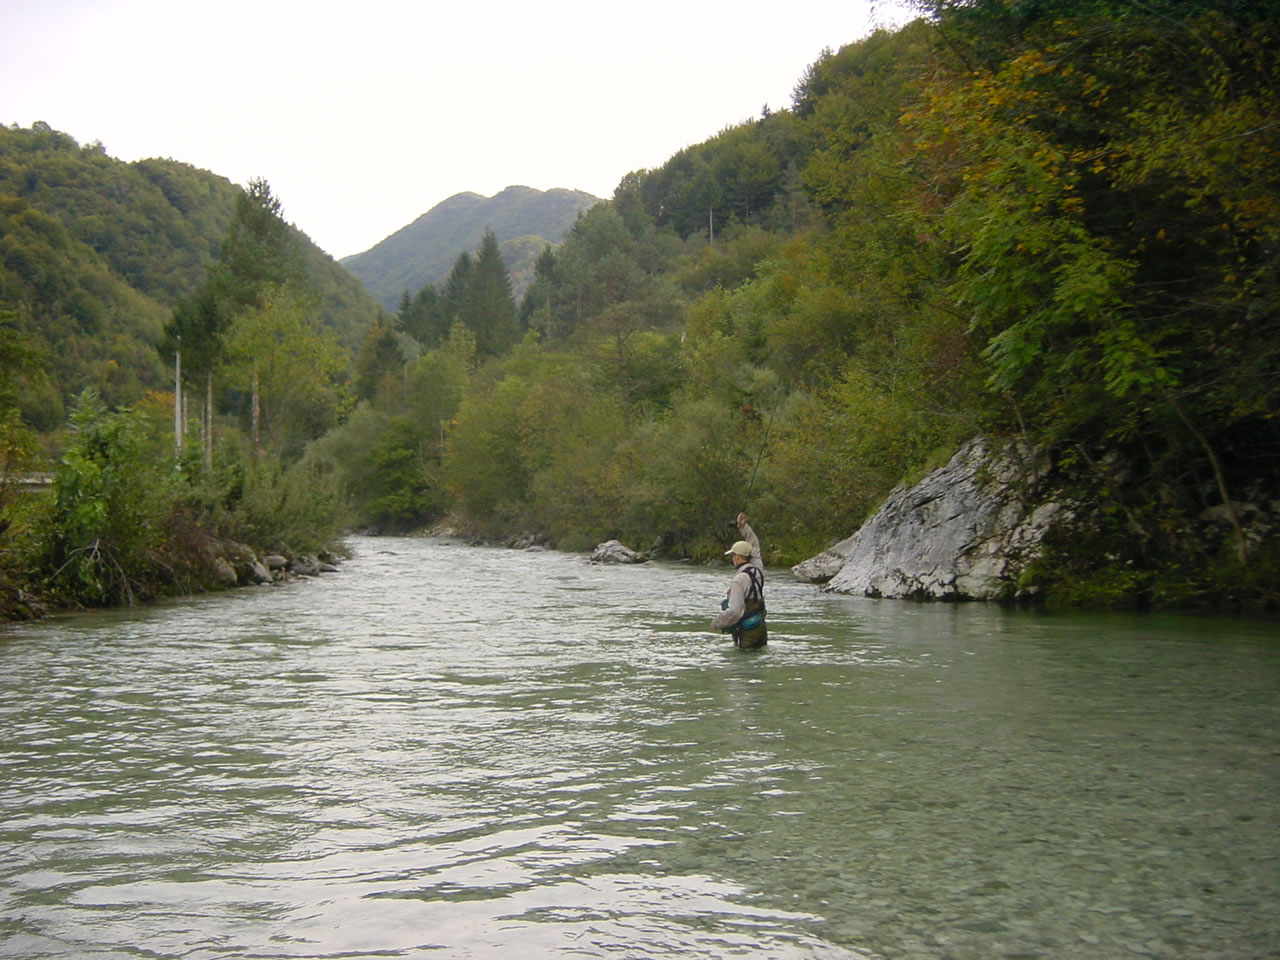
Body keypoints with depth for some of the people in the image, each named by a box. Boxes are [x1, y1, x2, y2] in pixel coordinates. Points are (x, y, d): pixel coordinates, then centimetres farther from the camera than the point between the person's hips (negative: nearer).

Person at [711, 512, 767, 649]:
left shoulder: (739, 580, -18)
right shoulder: (757, 570, 5)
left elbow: (734, 611, -23)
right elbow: (754, 546, 24)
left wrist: (716, 623, -8)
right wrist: (744, 527, 24)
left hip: (746, 632, -8)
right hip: (760, 628, 8)